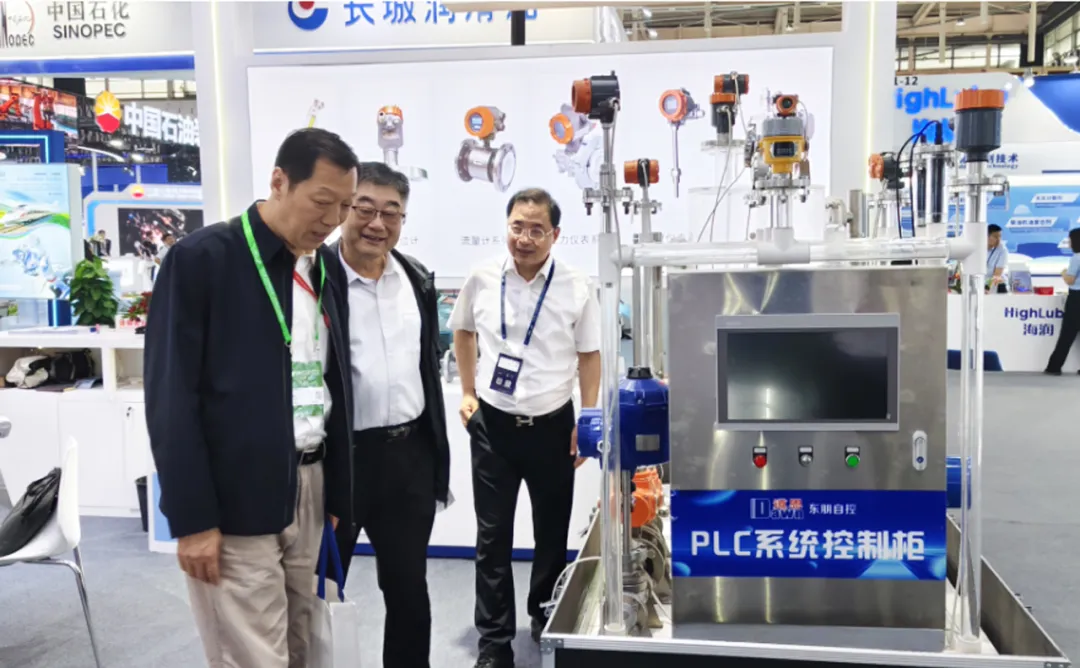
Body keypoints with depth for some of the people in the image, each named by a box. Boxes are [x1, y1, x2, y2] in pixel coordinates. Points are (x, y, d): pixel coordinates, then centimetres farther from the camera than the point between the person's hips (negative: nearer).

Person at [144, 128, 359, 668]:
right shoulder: (202, 258, -10)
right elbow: (170, 397, -12)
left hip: (309, 486, 6)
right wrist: (192, 518, -13)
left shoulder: (326, 265, 9)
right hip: (233, 500, -6)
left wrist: (338, 492, 13)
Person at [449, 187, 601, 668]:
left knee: (553, 530, 16)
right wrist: (467, 393, 6)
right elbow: (463, 332, 12)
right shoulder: (482, 279, -5)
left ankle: (546, 616, 41)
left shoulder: (577, 288, -9)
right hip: (493, 425, 0)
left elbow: (589, 355, -1)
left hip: (552, 425, 0)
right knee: (492, 535, 5)